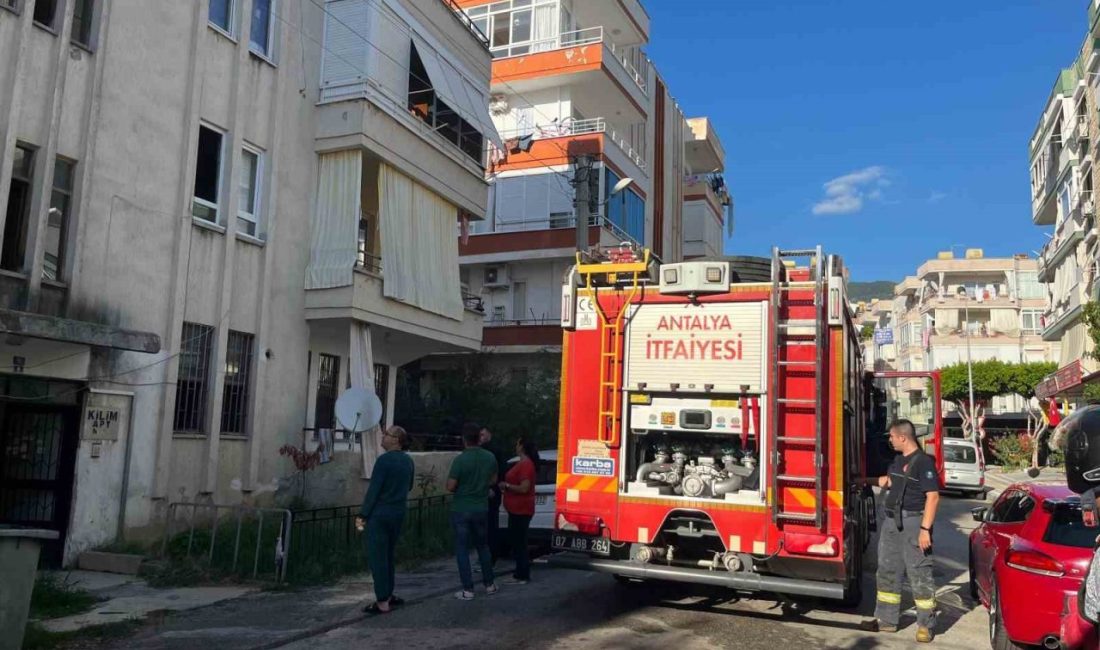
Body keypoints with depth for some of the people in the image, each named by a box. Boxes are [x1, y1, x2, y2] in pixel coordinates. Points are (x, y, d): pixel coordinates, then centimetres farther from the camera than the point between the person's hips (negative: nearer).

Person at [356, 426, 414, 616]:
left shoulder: (384, 460, -16)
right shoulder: (408, 461, 6)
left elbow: (373, 489, -17)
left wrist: (363, 514, -12)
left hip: (380, 513, -7)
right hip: (399, 513, 7)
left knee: (377, 557, 0)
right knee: (388, 555, 19)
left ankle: (382, 603, 2)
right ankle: (388, 595, 24)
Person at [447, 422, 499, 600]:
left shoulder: (460, 459, -18)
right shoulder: (490, 458, -2)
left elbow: (450, 487, -16)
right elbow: (493, 481, 12)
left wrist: (461, 484, 5)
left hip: (461, 510, -4)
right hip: (481, 509, 4)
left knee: (462, 550, 4)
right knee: (483, 546, 19)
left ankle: (468, 590, 5)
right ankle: (489, 585, 25)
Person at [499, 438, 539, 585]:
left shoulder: (525, 464, -17)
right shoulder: (523, 463, 15)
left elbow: (524, 488, -24)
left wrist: (506, 486, -14)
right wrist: (506, 488, 15)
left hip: (521, 510, -10)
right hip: (517, 509, 10)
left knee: (519, 542, -4)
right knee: (516, 541, 14)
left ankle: (523, 576, 2)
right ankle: (520, 573, 21)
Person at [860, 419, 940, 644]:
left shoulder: (923, 462, -14)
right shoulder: (898, 460, 13)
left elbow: (933, 496, -19)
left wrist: (925, 528, -23)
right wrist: (886, 481, 13)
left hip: (913, 522, -9)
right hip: (891, 521, 9)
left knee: (919, 574, -2)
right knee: (887, 571, 12)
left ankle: (926, 625, 7)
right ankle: (886, 620, 20)